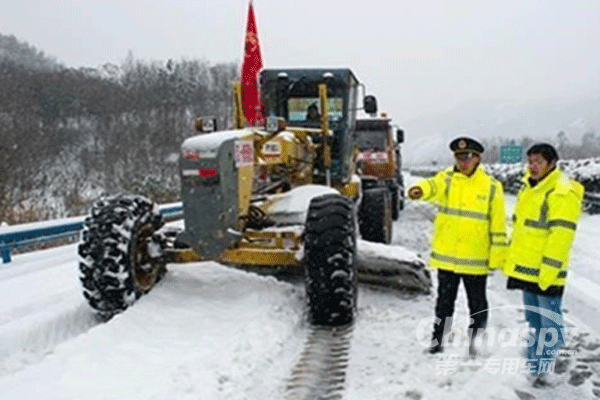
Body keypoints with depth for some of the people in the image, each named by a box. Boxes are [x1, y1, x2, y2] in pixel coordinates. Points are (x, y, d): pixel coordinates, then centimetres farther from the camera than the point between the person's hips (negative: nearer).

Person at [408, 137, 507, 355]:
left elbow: (498, 225, -1)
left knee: (477, 304, 12)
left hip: (475, 259, -1)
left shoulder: (492, 187, -3)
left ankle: (473, 342, 31)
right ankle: (438, 340, 28)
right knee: (445, 300, 14)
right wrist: (420, 190, -48)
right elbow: (433, 186, -24)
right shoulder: (446, 179, 0)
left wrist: (497, 256, -3)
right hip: (446, 256, 1)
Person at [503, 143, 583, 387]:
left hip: (546, 273, -9)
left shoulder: (562, 193, -16)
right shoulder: (528, 188, 12)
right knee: (533, 321, 18)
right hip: (526, 269, 9)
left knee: (549, 323, 3)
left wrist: (548, 271, -23)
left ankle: (542, 369, 13)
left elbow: (561, 235, -21)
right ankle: (533, 366, 30)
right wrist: (513, 259, 17)